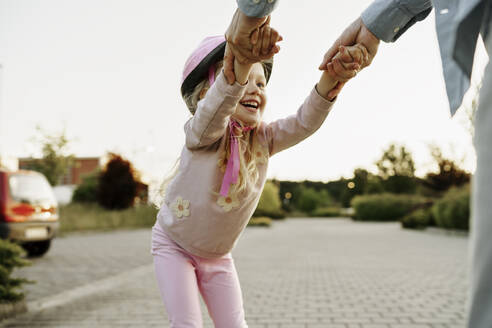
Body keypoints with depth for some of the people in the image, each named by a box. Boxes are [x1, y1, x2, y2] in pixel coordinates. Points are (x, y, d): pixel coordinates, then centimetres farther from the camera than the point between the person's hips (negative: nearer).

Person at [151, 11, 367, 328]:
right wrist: (242, 60, -73)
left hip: (218, 254, 5)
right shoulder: (204, 134, -27)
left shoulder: (263, 139, -12)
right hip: (174, 244, -4)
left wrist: (332, 75, -50)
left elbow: (306, 121, -29)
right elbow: (218, 105, -51)